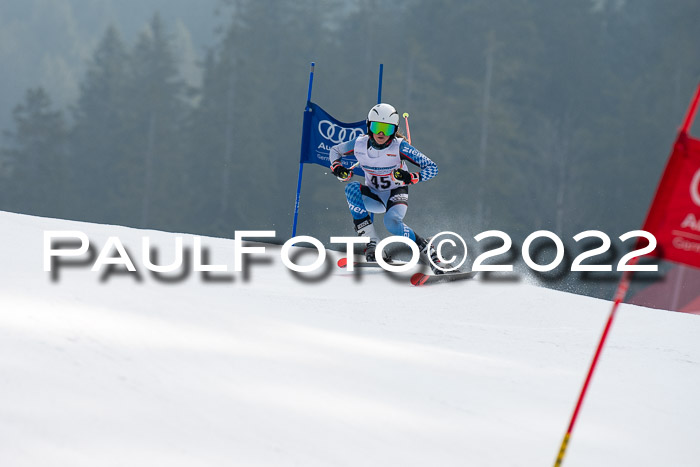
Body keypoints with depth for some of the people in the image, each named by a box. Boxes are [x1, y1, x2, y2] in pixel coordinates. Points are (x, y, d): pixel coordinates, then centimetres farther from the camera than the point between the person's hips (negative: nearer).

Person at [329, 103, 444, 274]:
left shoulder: (399, 147, -21)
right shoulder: (360, 144, -12)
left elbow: (432, 168, -18)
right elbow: (335, 150, 9)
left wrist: (411, 177, -36)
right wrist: (337, 167, -13)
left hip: (396, 195, -4)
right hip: (373, 196, 4)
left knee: (392, 223, -36)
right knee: (352, 189, -28)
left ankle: (426, 248, -15)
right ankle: (372, 244, -27)